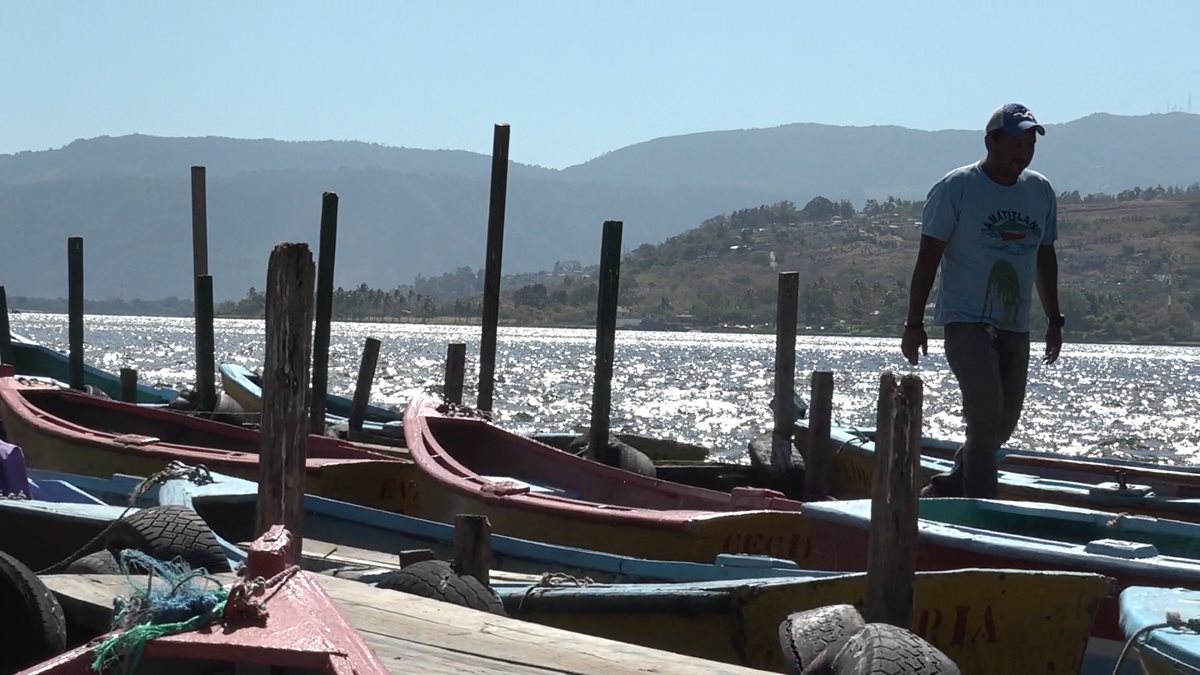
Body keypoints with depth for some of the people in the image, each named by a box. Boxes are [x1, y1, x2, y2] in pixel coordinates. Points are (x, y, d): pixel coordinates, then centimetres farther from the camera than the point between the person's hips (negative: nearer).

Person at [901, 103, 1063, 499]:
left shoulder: (1041, 191, 9)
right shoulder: (956, 188, -7)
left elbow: (1046, 258, 19)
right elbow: (928, 257, -8)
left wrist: (1054, 321, 17)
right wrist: (914, 324, -12)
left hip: (1016, 328, 6)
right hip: (966, 321, -6)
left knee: (1004, 424, 7)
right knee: (986, 416, -16)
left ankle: (949, 487, 24)